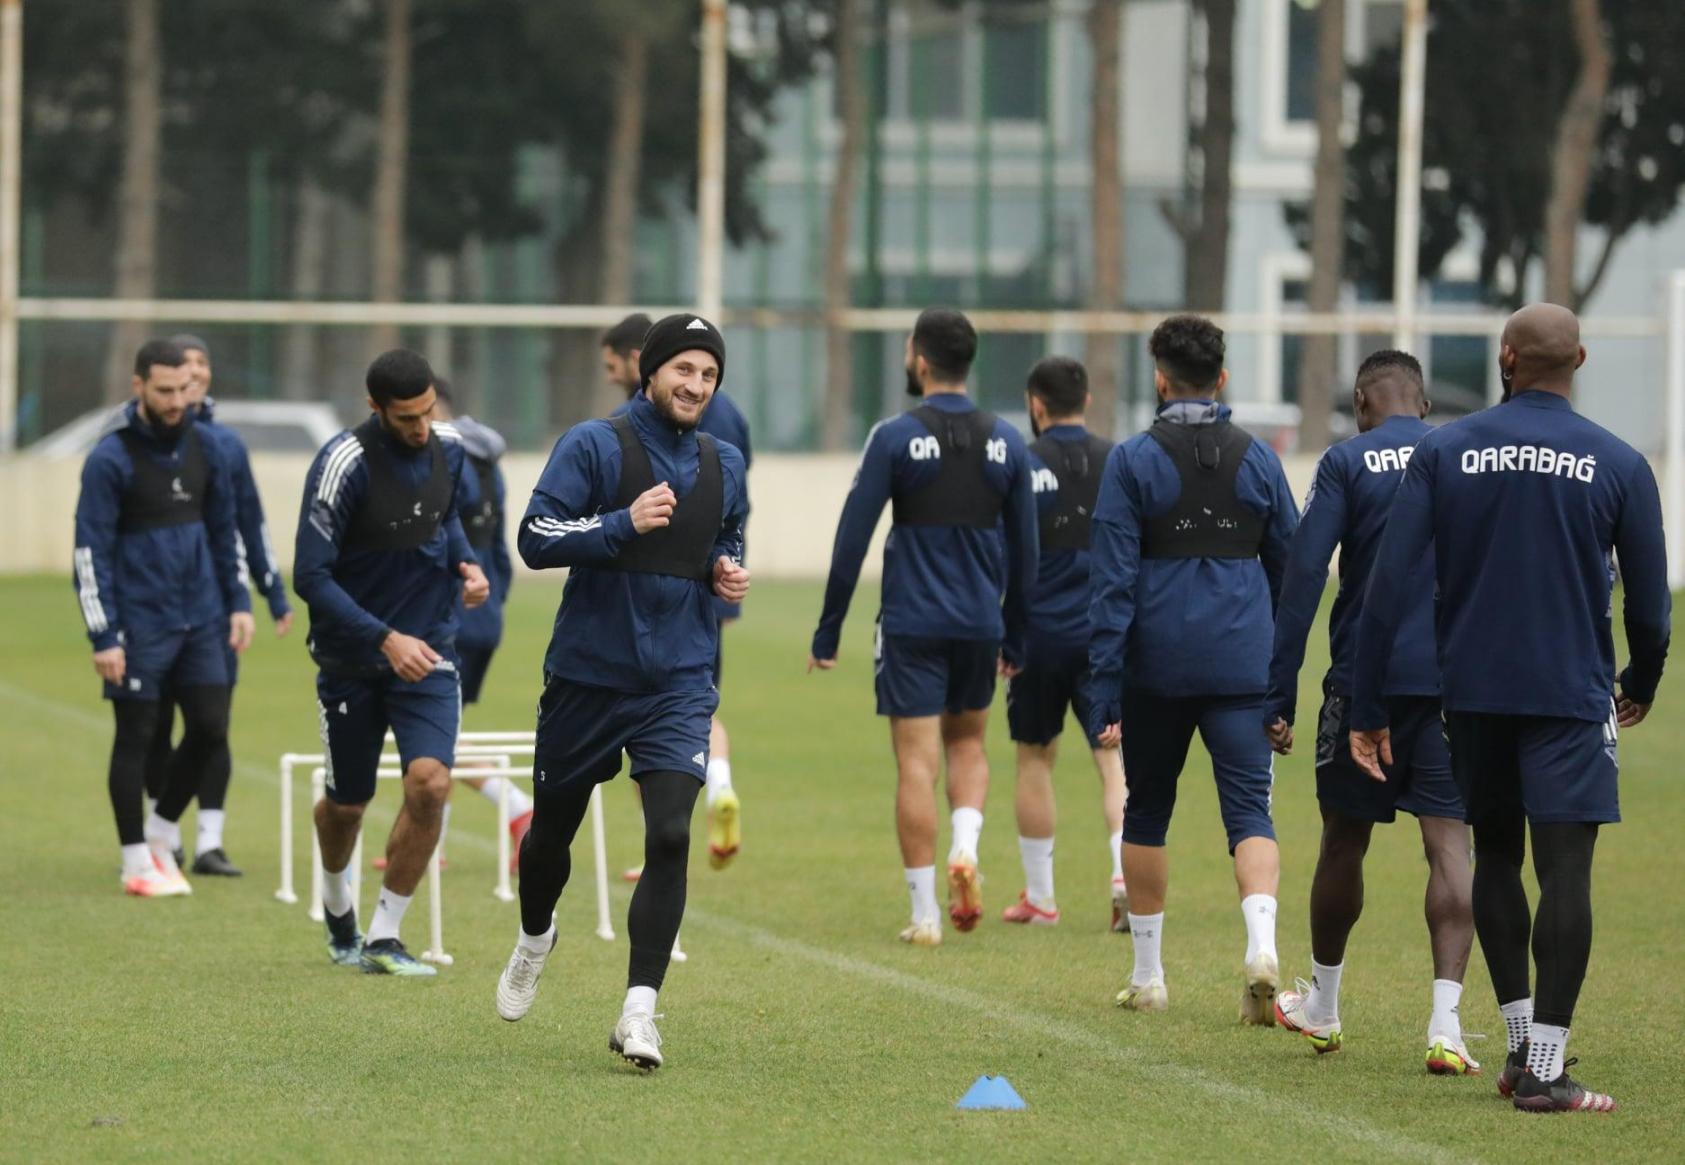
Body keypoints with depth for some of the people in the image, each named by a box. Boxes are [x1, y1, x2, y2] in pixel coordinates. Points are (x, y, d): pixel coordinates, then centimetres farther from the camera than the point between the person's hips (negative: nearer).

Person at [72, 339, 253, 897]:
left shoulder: (206, 449, 6)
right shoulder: (110, 459, -10)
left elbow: (224, 531, 17)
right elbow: (91, 552, -11)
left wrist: (238, 602, 10)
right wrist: (103, 636, -14)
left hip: (201, 620, 5)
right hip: (140, 625, -5)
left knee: (209, 730, 2)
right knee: (136, 737, 2)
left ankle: (160, 830, 22)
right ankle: (137, 861, 11)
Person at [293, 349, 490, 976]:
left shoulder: (448, 448, -3)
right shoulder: (343, 464, -21)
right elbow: (311, 577, -21)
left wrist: (466, 563, -2)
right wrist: (386, 640, -27)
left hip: (429, 649, 3)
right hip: (352, 659, -3)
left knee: (430, 783, -18)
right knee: (346, 804, 12)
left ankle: (384, 937, -5)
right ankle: (336, 905, 46)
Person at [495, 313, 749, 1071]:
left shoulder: (724, 464, 8)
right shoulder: (592, 446, -8)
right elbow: (536, 538, -15)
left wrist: (729, 571, 4)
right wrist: (625, 523, -26)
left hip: (679, 686, 2)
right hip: (588, 675, -2)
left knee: (670, 836, -16)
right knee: (553, 830, 14)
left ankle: (639, 1012, -14)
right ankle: (534, 939, 47)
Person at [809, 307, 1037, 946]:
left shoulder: (896, 437, -8)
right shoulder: (1005, 442, 4)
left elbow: (852, 539, -7)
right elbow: (1024, 550, 10)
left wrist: (828, 632, 0)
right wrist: (1015, 637, 20)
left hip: (912, 624, -4)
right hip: (980, 624, 4)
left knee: (916, 762, 0)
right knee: (968, 743, 23)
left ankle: (925, 913, 0)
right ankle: (966, 847, -4)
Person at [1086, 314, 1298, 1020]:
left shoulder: (1133, 461, -3)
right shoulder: (1257, 459, 6)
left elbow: (1113, 582, -7)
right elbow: (1291, 566, 11)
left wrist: (1103, 690, -7)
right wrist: (1281, 667, 22)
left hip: (1156, 669, -1)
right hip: (1243, 665, 1)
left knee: (1147, 812, 14)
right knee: (1249, 811, -3)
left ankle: (1147, 975, 20)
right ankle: (1262, 945, -28)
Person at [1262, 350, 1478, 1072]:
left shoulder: (1347, 463, 0)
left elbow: (1303, 576, -7)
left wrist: (1278, 696, -6)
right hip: (1455, 681, 1)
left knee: (1344, 841, 14)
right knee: (1449, 842, -3)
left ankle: (1321, 1006, 30)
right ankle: (1446, 1024, -16)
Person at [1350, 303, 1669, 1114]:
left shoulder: (1444, 452, 0)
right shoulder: (1617, 465, -3)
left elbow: (1388, 583, -5)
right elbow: (1649, 599, 2)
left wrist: (1367, 707, 0)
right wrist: (1640, 684, 22)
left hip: (1473, 689, 3)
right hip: (1571, 691, -2)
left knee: (1496, 855, 18)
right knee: (1564, 868, -5)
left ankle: (1521, 1042, 20)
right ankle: (1545, 1070, -11)